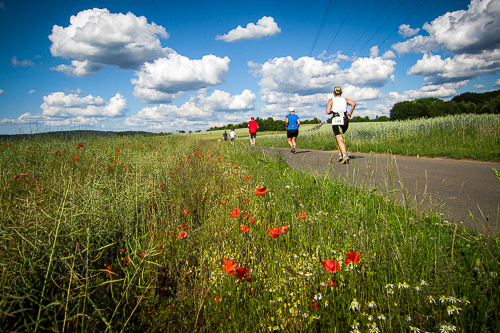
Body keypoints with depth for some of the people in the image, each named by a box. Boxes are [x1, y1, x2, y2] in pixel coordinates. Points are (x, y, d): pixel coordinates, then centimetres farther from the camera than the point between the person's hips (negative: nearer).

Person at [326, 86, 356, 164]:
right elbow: (353, 104, -6)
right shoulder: (345, 99, 14)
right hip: (345, 120, 4)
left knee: (339, 139, -9)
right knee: (339, 137, 25)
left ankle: (345, 155, -27)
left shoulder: (331, 100, 7)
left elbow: (327, 112, -6)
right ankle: (340, 154, 20)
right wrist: (350, 113, 4)